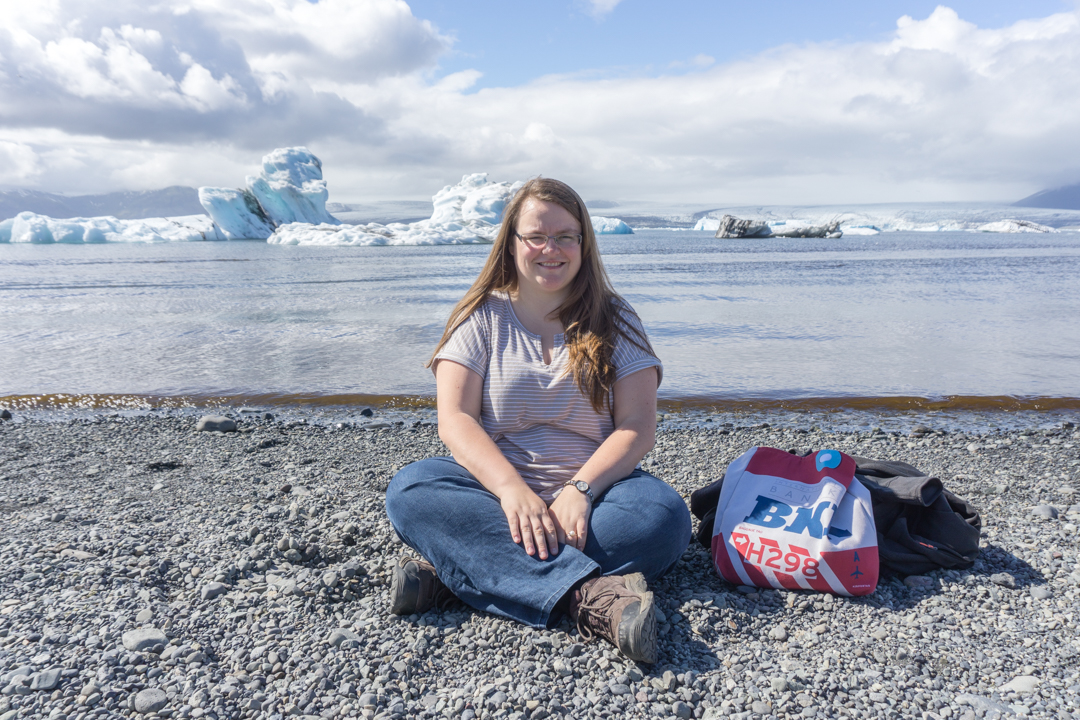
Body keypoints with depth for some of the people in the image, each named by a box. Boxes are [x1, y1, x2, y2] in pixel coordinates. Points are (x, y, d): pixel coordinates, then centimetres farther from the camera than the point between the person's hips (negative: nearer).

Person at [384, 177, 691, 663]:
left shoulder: (615, 322, 6)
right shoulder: (482, 317, 4)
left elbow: (637, 427, -4)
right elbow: (455, 420, -8)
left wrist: (580, 488, -22)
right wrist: (512, 489, -26)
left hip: (591, 487, 1)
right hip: (496, 486, 0)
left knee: (665, 515, -30)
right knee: (408, 492, -28)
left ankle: (456, 567, -30)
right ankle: (591, 595, -38)